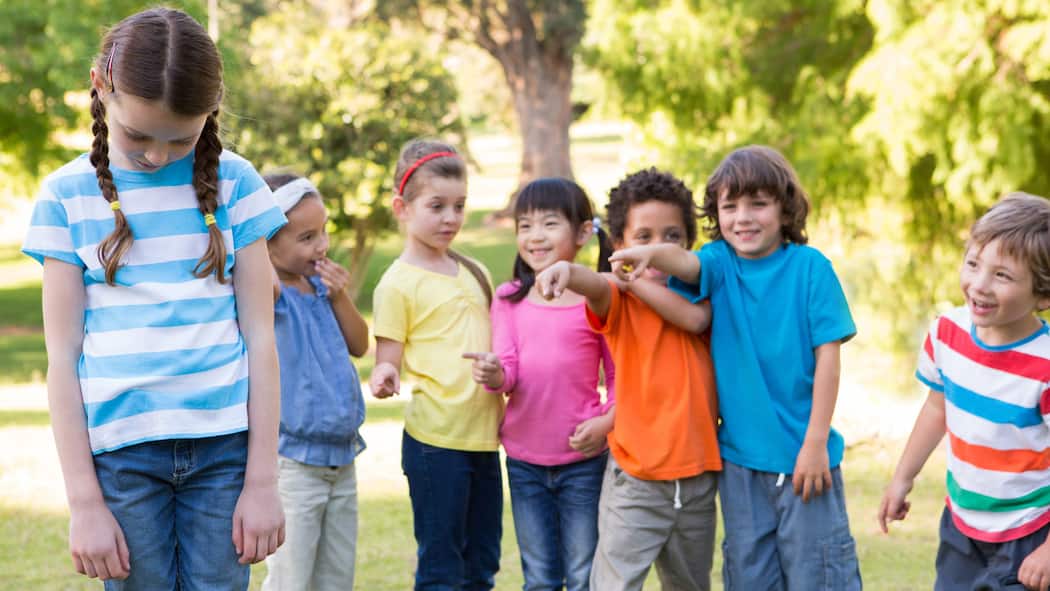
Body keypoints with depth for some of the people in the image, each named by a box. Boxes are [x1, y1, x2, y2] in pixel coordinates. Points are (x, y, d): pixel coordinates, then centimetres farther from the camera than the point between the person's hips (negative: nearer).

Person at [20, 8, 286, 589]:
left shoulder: (234, 182, 3)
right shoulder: (68, 194, 1)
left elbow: (259, 335, 4)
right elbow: (63, 355, 0)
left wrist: (262, 481, 0)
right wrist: (85, 503, -4)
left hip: (224, 440, 1)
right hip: (121, 450, 0)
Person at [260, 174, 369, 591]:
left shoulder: (320, 286, 7)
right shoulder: (272, 291, -15)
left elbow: (359, 346, 13)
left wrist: (340, 297, -2)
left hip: (342, 458, 8)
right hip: (293, 460, -8)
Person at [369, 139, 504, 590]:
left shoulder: (474, 273, 13)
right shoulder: (399, 283, -6)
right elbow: (388, 361, -6)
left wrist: (504, 411, 11)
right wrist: (384, 378, -29)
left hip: (484, 436, 6)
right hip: (434, 438, -6)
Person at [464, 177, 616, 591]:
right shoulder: (510, 300, 2)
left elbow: (620, 377, 0)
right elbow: (508, 370, -5)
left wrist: (607, 421, -18)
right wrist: (494, 376, -28)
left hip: (583, 459, -3)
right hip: (525, 460, 3)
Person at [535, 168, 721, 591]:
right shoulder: (619, 300, -5)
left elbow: (694, 318, -17)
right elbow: (596, 287, -29)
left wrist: (637, 278, -14)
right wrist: (566, 270, -52)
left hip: (697, 474, 4)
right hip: (635, 477, -4)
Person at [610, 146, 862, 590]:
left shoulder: (809, 267, -7)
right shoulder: (719, 262, 1)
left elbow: (827, 357, -7)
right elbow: (685, 263, -22)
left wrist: (815, 442, -11)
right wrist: (651, 253, -46)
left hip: (802, 454, -3)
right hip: (739, 456, 3)